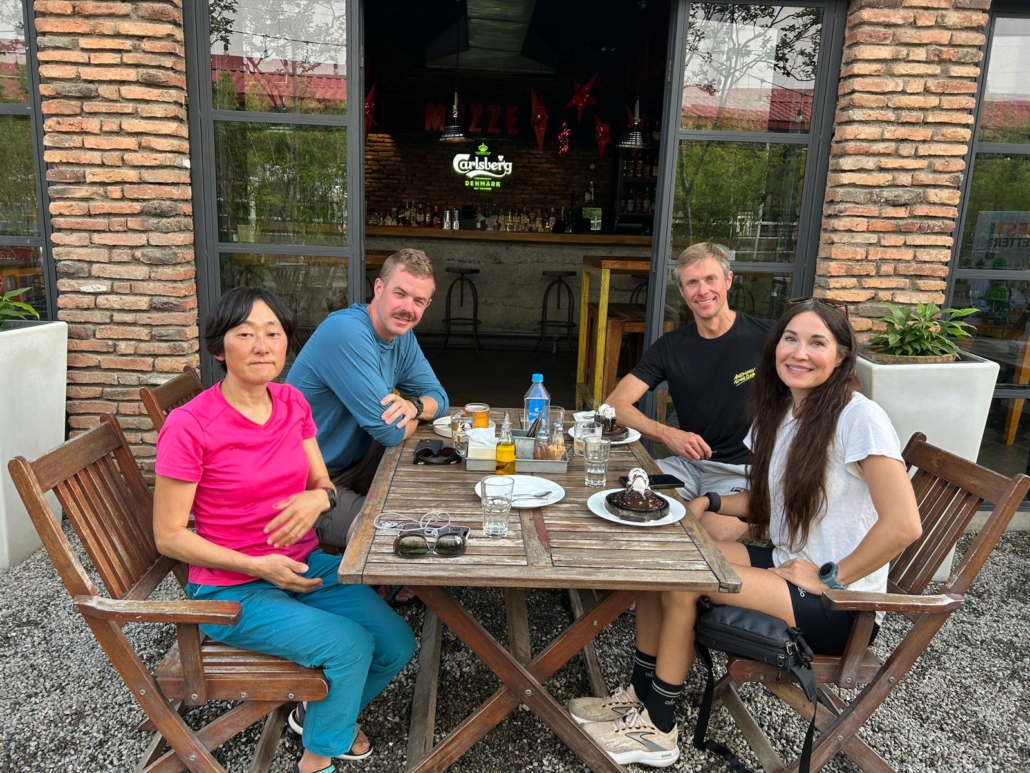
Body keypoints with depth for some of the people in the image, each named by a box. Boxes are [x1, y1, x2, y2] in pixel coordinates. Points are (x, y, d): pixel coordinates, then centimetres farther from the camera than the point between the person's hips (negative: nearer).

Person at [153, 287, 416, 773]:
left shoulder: (293, 403, -1)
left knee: (397, 645, -4)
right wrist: (257, 566, -20)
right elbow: (169, 537, -13)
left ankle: (318, 713, 26)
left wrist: (318, 498, -17)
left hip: (305, 565, 6)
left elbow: (323, 485, 8)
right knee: (350, 644, -20)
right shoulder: (189, 427, -19)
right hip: (232, 589, -6)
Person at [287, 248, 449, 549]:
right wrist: (415, 416, -5)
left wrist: (413, 406, -16)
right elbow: (391, 432, -29)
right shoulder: (346, 332, -27)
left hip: (354, 464, 9)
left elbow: (438, 397, 8)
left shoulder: (402, 334, 2)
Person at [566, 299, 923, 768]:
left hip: (838, 605, -8)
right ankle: (640, 695, 7)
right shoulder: (778, 413, 6)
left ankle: (657, 730, -1)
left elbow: (903, 525, -25)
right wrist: (708, 504, -1)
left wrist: (830, 578, -18)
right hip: (785, 564, 8)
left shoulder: (860, 418, -19)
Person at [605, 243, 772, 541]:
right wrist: (667, 434, -20)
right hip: (689, 463, 4)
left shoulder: (766, 337, -7)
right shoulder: (671, 346, 3)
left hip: (743, 471, -4)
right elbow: (616, 404, -2)